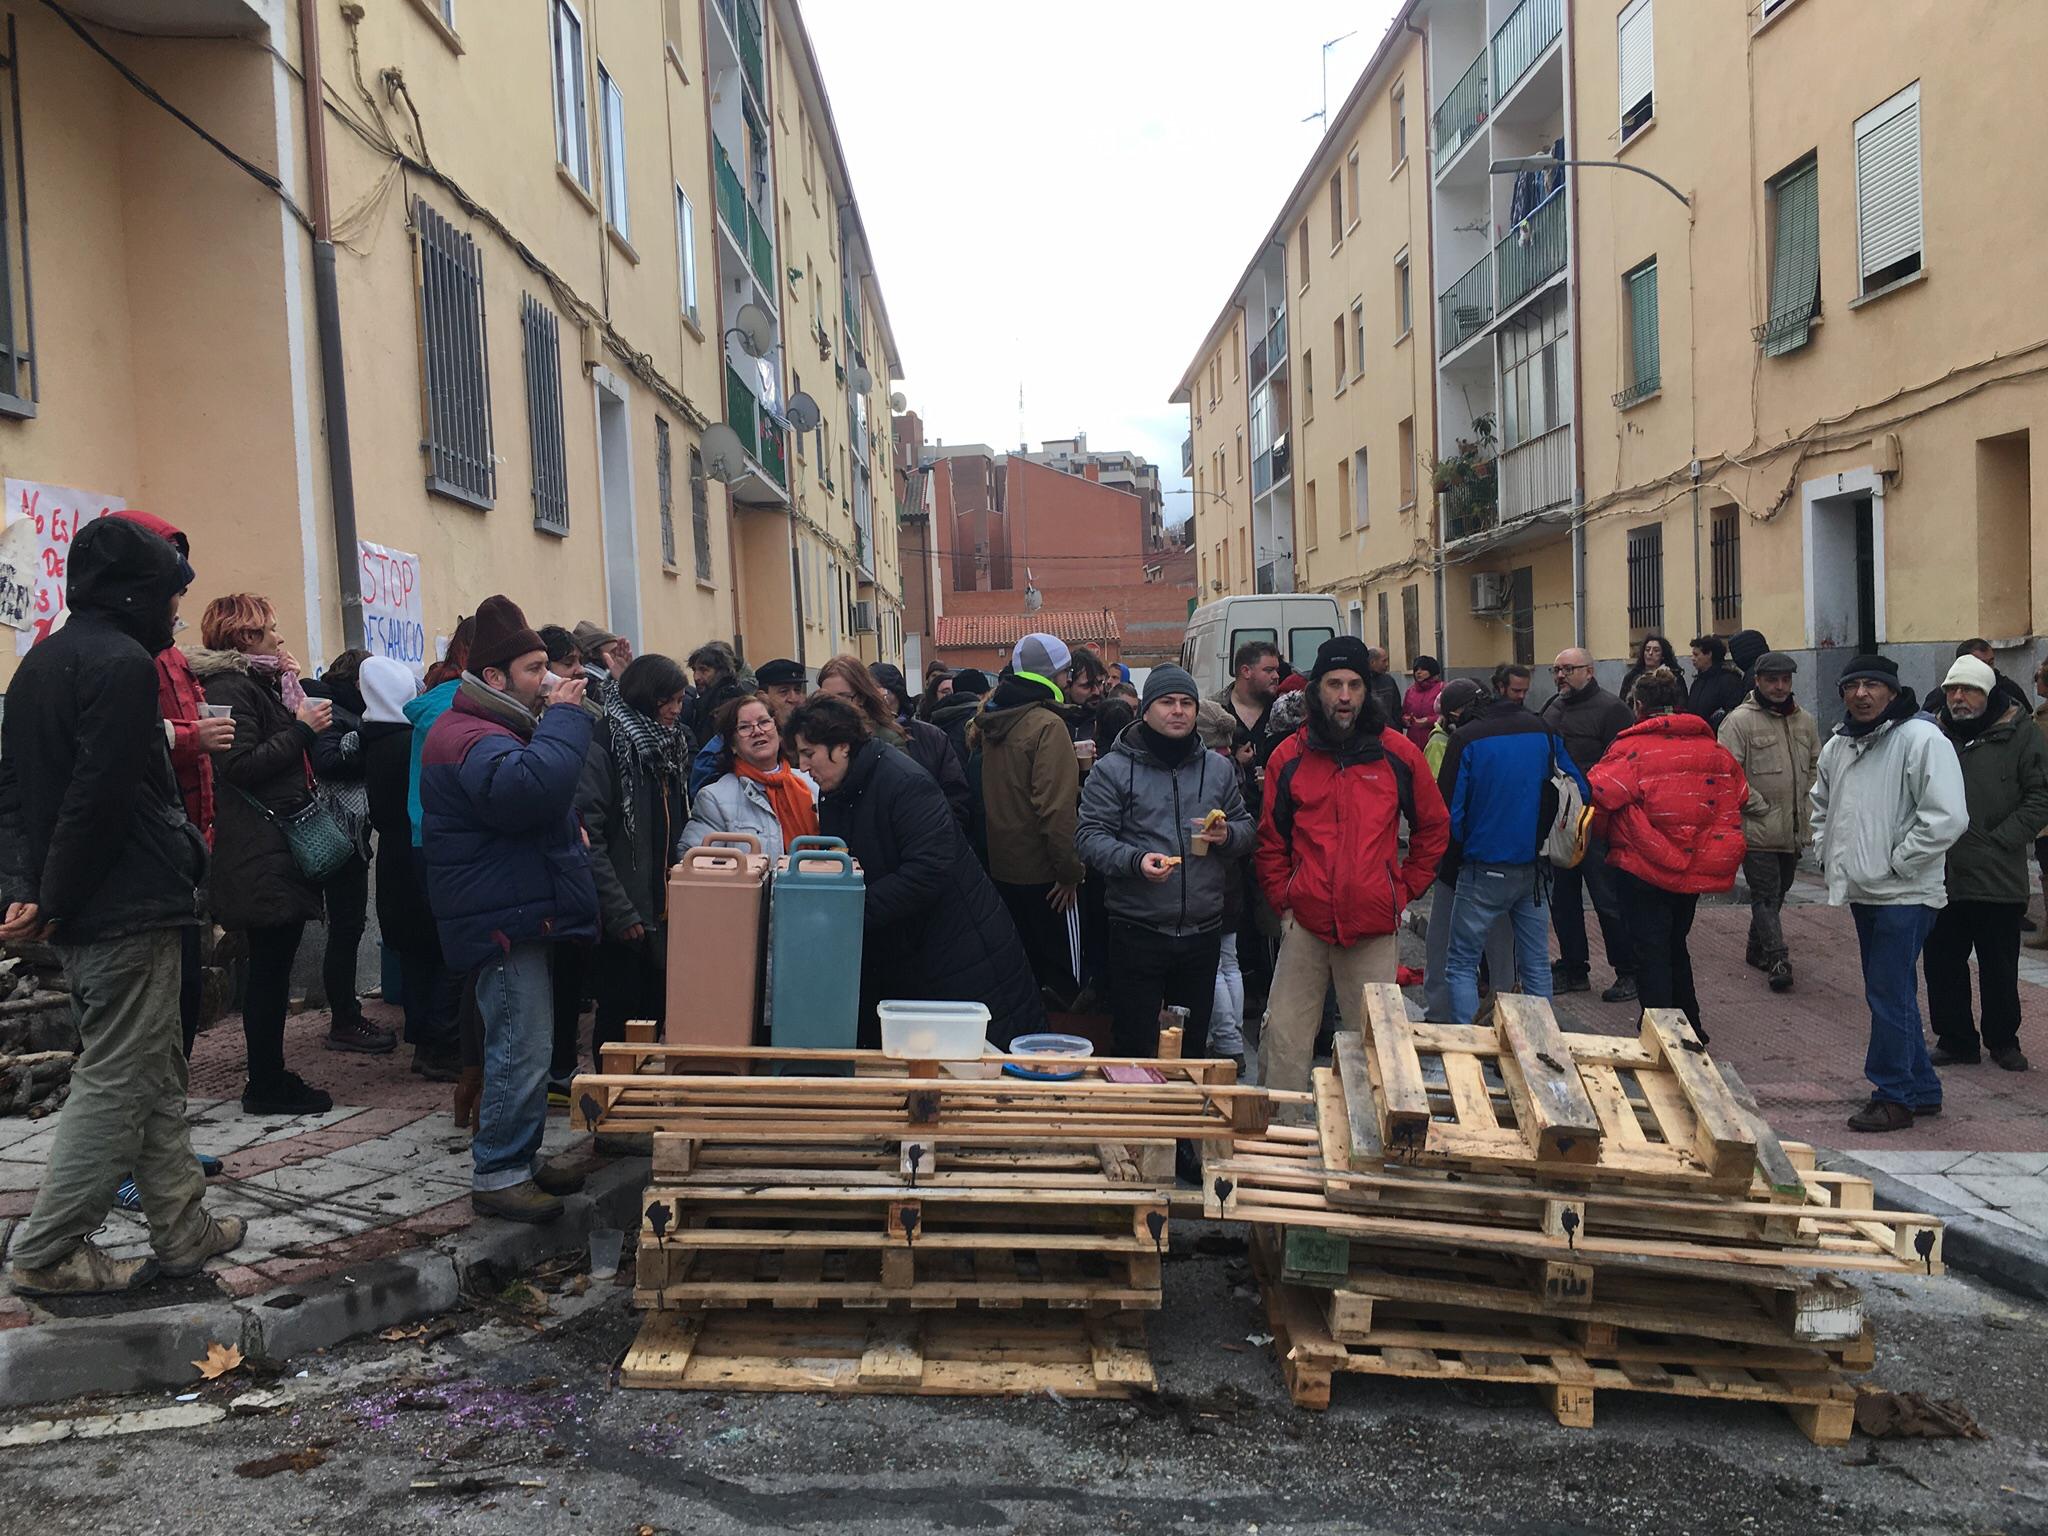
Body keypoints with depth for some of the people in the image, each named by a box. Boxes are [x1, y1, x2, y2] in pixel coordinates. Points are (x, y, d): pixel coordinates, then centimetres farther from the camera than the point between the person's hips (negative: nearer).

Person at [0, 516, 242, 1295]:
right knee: (115, 1081, 1)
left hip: (82, 916, 10)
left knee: (156, 1078, 15)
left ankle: (183, 1230, 23)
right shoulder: (123, 663, -15)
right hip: (127, 910, -10)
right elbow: (99, 798, -21)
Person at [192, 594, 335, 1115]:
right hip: (260, 853, -10)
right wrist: (302, 729, -15)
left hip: (280, 848, 10)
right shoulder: (230, 688, -11)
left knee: (275, 963, 11)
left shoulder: (258, 682, 20)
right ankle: (265, 1086, 2)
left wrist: (301, 714, 12)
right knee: (270, 964, -5)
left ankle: (271, 1076, 18)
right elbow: (241, 766, -20)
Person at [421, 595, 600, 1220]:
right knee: (521, 1050, -8)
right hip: (506, 918, -11)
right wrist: (566, 718, -26)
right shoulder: (469, 736, -18)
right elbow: (526, 789, -37)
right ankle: (495, 1175, 3)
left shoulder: (493, 728, 19)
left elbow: (537, 800, 30)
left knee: (525, 1046, 17)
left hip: (520, 913, 11)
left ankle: (521, 1158, 28)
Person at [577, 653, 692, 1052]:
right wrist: (619, 912, -20)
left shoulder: (671, 746, 13)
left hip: (663, 910, 7)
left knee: (659, 1012, 13)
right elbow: (587, 837, -19)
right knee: (620, 1018, 2)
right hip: (622, 919, -7)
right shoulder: (602, 747, -13)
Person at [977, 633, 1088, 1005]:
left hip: (1000, 866, 8)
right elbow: (1056, 806, -23)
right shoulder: (1048, 725, -17)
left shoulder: (992, 722, 7)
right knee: (1062, 976, 2)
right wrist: (1070, 870, -17)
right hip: (1041, 870, -8)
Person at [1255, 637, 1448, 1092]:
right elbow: (1271, 841, 11)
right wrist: (1283, 899, 3)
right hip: (1305, 924, 1)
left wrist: (1405, 889, 8)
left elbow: (1434, 828, 13)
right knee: (1283, 1037, 1)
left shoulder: (1397, 753, 3)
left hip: (1375, 927, 0)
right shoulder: (1289, 757, 4)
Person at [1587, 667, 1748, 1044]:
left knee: (1651, 952, 3)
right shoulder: (1713, 749, 4)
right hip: (1695, 868, 6)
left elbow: (1599, 795, -20)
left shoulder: (1632, 748, -14)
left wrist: (1602, 831, 1)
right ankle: (1690, 1027, 30)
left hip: (1644, 867, -6)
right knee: (1676, 945, 22)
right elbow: (1738, 795, 11)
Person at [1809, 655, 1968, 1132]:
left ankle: (1894, 1096, 8)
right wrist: (1826, 853, 15)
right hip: (1863, 892, 8)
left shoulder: (1922, 739, -15)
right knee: (1892, 994, 17)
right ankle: (1922, 1089, 30)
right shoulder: (1837, 745, 10)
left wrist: (1896, 863, -17)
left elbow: (1947, 817, -22)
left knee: (1889, 997, -5)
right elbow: (1822, 803, 27)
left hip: (1904, 895, -8)